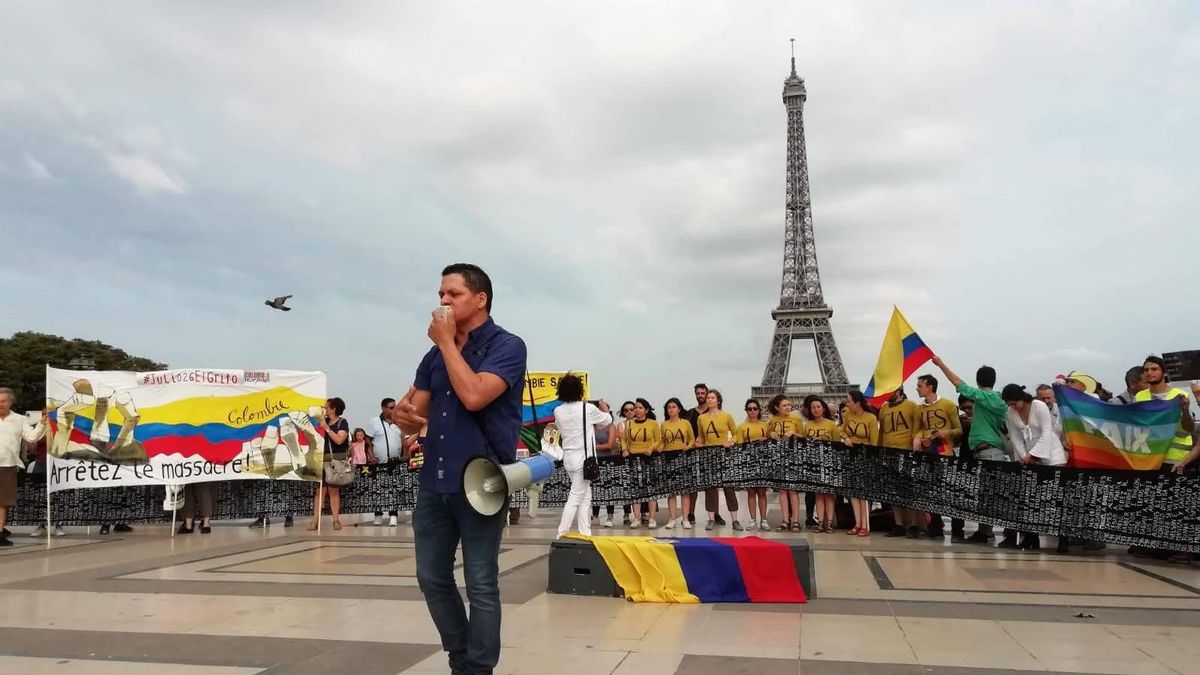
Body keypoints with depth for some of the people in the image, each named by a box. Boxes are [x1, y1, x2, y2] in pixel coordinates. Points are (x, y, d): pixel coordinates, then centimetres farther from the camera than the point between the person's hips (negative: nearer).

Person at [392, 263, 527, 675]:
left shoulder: (507, 346, -7)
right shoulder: (436, 354, 13)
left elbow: (474, 396, -24)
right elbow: (413, 420, 12)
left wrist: (447, 341, -13)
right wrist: (403, 415, -13)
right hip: (434, 482, 7)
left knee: (480, 586, 1)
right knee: (432, 578, 14)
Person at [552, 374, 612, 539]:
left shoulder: (558, 411, 2)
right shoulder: (588, 408, -11)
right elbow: (607, 420, 5)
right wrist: (605, 409, 27)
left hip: (568, 457, 6)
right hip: (583, 458, -6)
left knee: (585, 497, 14)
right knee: (575, 497, -3)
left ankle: (584, 533, 14)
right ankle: (562, 535, -5)